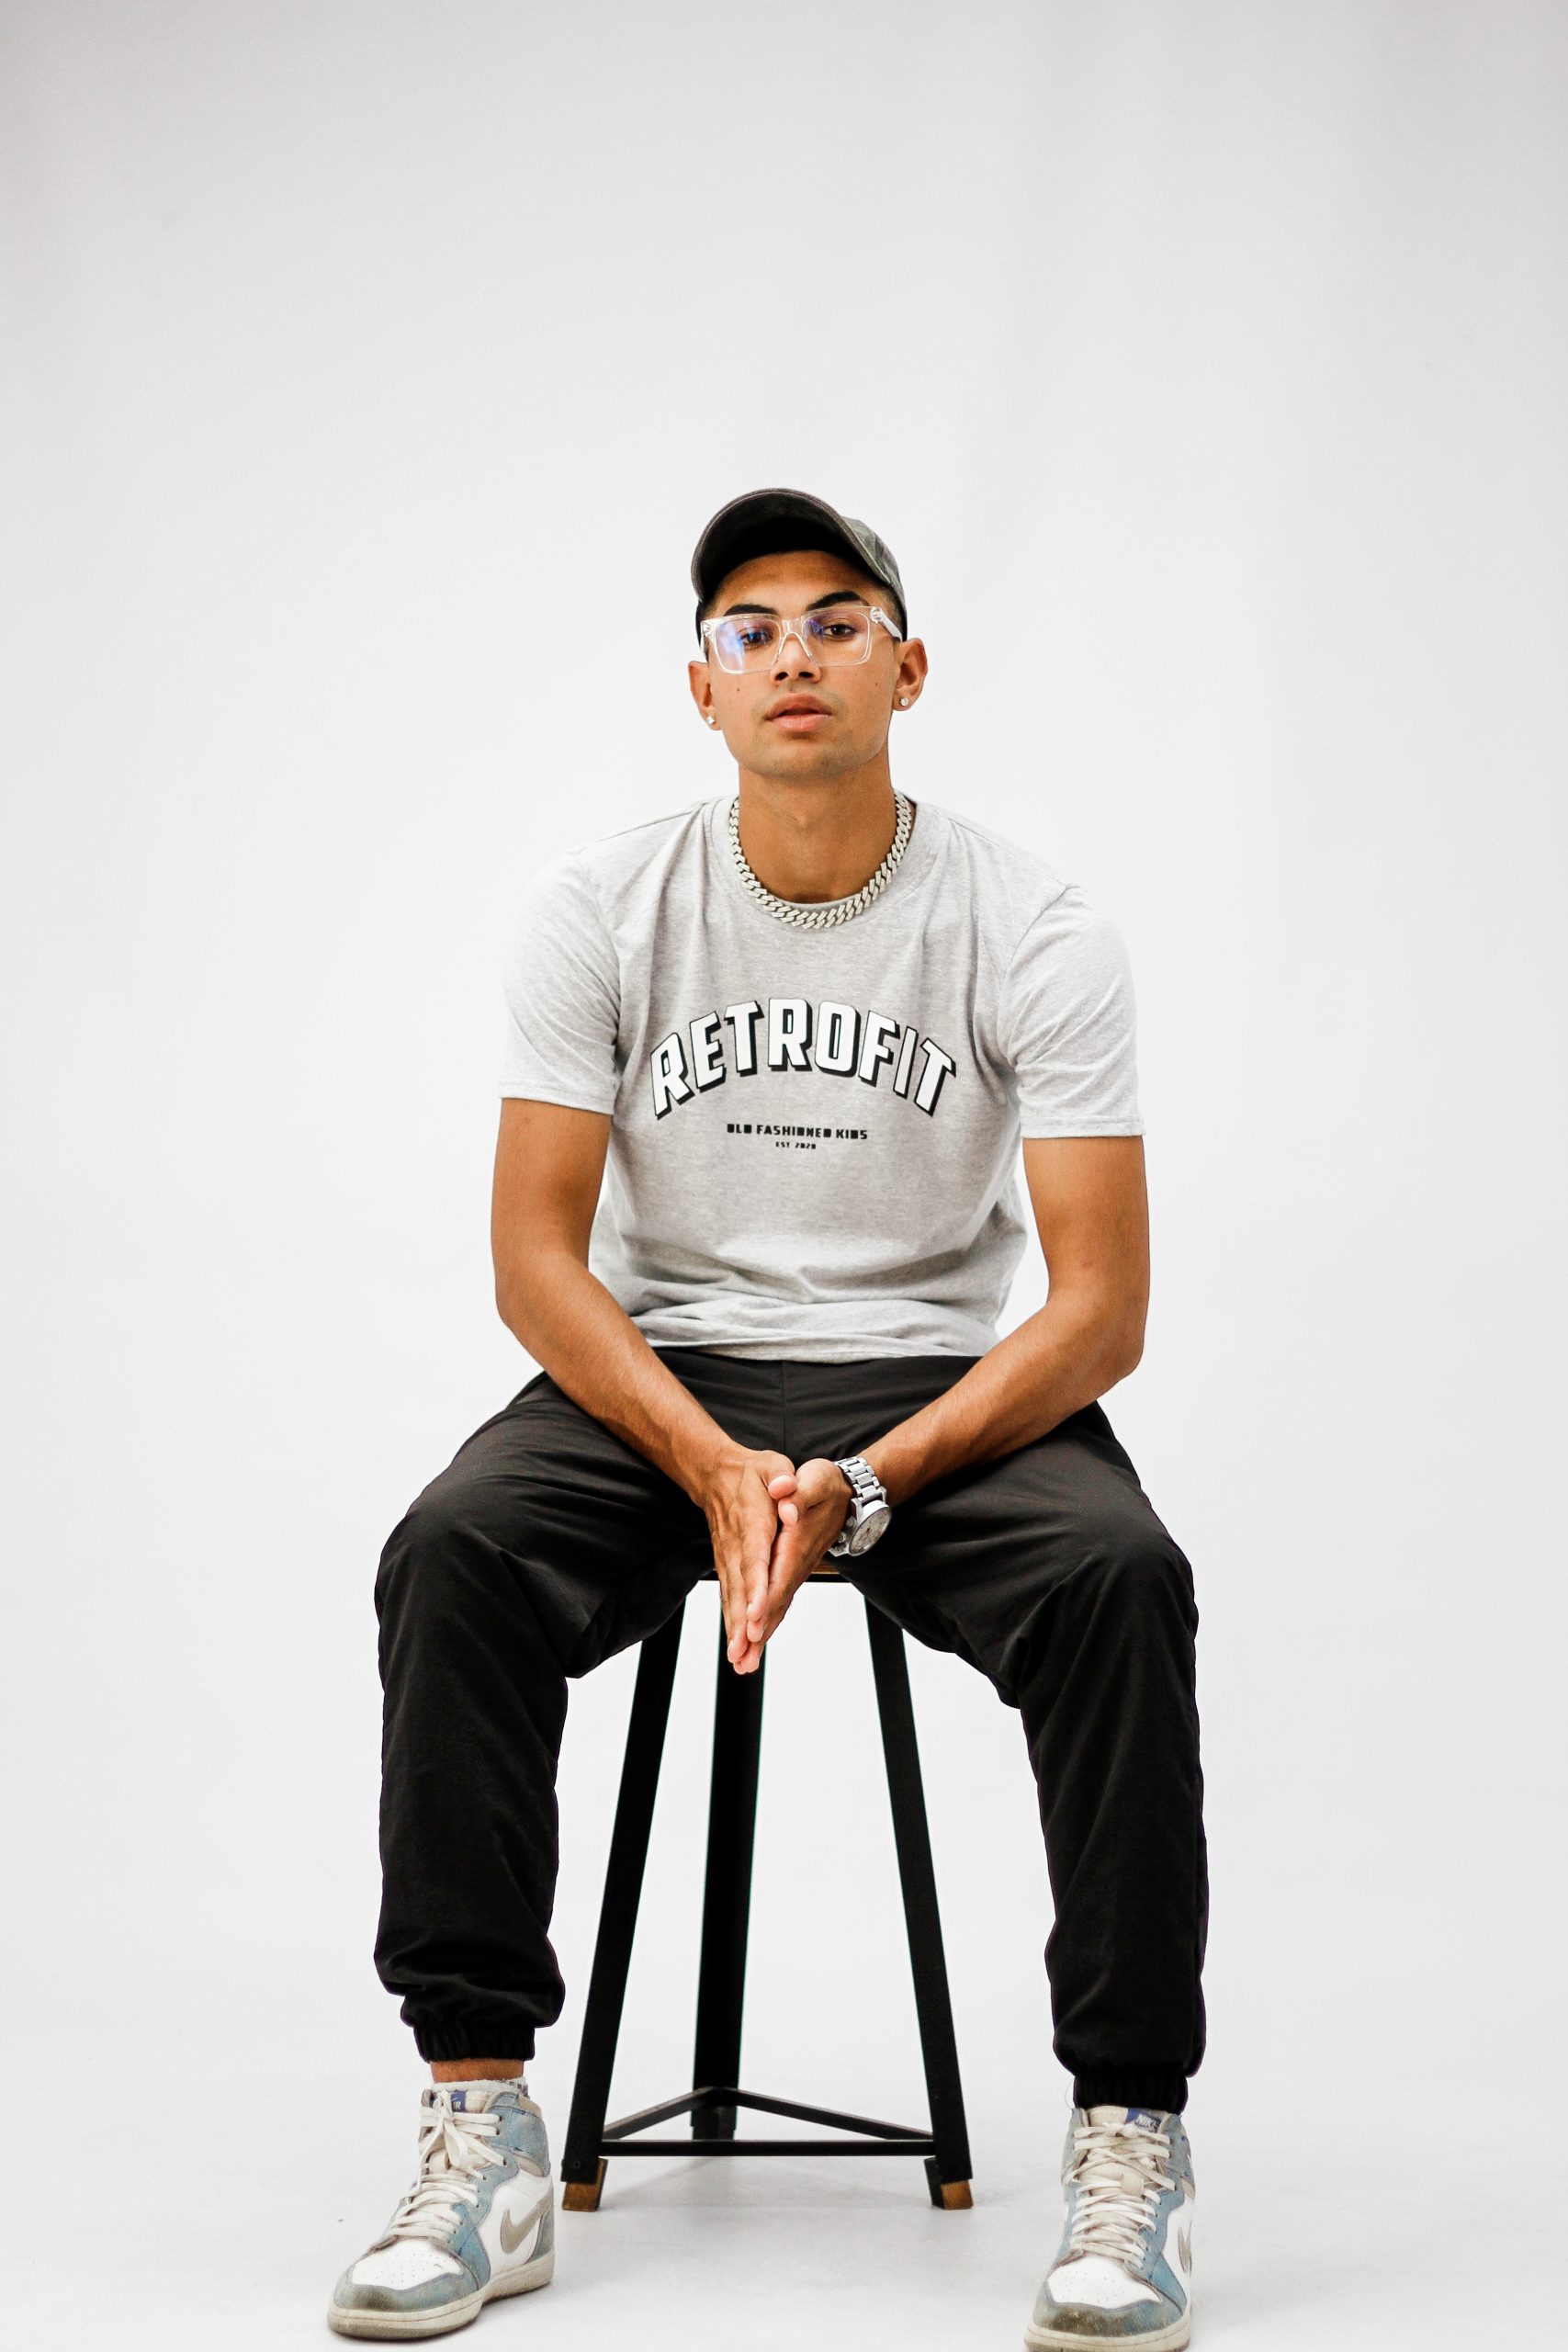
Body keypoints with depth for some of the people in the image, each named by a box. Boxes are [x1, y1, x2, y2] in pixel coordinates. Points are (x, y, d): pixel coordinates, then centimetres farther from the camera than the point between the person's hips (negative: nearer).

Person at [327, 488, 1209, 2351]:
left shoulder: (1035, 932, -8)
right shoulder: (601, 909, -4)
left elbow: (1099, 1304, -12)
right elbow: (536, 1255, -6)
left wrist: (865, 1487, -26)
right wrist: (715, 1472, -23)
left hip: (942, 1381, -1)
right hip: (658, 1371, 1)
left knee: (1118, 1574, -33)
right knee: (456, 1554, -30)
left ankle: (1130, 2137, -21)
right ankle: (481, 2131, -24)